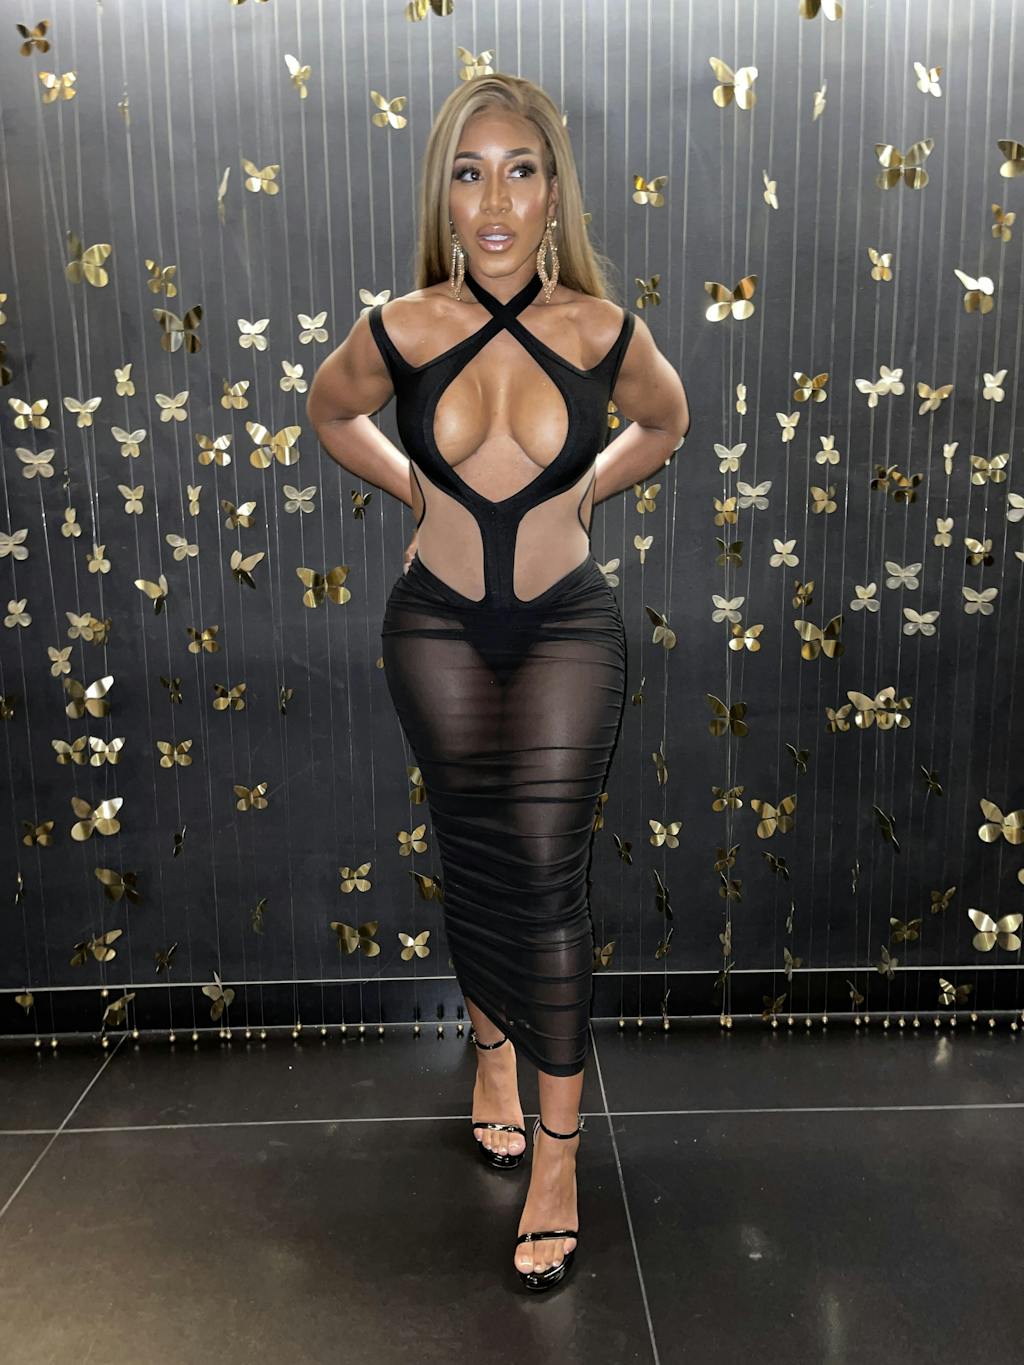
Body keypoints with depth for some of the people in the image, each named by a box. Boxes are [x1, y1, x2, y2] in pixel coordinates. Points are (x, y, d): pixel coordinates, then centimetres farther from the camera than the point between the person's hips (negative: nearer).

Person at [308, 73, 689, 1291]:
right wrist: (420, 492, 9)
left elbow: (664, 423, 14)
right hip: (439, 626, 1)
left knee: (543, 862, -9)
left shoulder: (600, 329, -8)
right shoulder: (404, 328, -8)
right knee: (475, 859, 10)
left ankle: (558, 1153, 5)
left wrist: (576, 496, 8)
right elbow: (329, 412, 14)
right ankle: (493, 1045, 38)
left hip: (566, 624, -1)